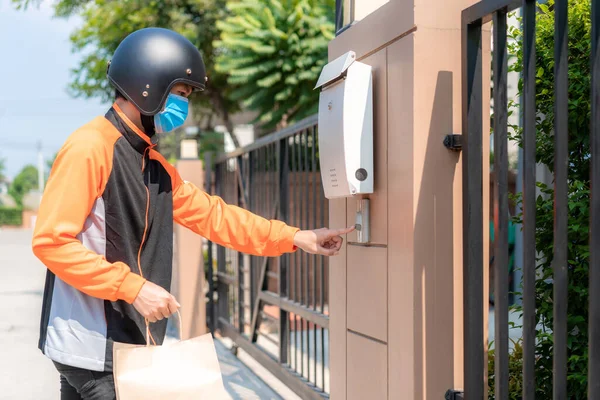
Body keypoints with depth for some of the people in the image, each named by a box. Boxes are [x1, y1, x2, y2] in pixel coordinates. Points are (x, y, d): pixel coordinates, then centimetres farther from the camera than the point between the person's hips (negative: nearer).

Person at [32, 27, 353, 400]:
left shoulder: (156, 167, 14)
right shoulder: (90, 148, -14)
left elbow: (211, 214, 16)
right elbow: (51, 241, -19)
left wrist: (293, 237, 10)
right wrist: (134, 288, -21)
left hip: (129, 346, 9)